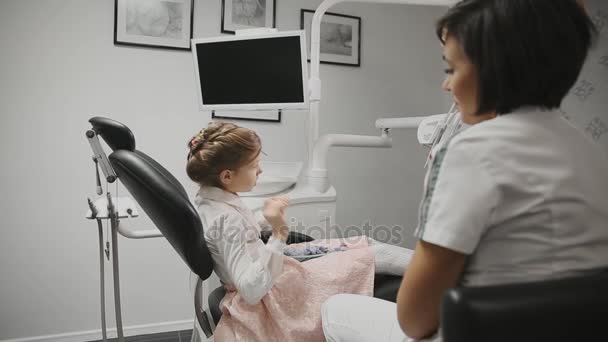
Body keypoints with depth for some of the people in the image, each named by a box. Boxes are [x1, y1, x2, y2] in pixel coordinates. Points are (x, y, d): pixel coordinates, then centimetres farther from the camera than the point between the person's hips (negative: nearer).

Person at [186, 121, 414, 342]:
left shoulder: (208, 197, -3)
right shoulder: (226, 218, -32)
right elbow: (251, 290, -33)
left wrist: (267, 220, 8)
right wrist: (278, 236, -39)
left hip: (267, 268, 9)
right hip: (269, 294, -9)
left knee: (363, 244, 13)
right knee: (371, 255, -2)